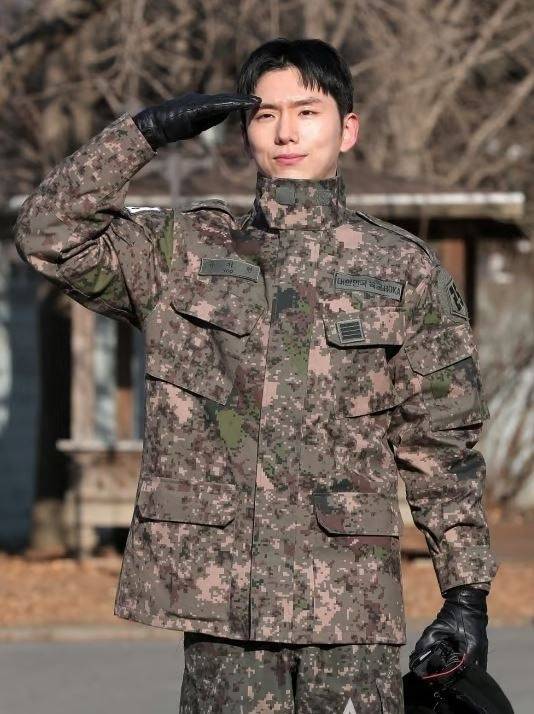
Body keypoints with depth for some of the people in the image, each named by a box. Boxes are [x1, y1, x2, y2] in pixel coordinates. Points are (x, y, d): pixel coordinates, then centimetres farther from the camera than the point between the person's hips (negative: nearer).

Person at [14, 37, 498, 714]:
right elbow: (48, 233, 0)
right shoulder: (181, 252, 11)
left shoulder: (402, 266, 8)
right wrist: (147, 131, -4)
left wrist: (467, 593, 3)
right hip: (220, 595, 1)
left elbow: (441, 443, 8)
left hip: (349, 603, -1)